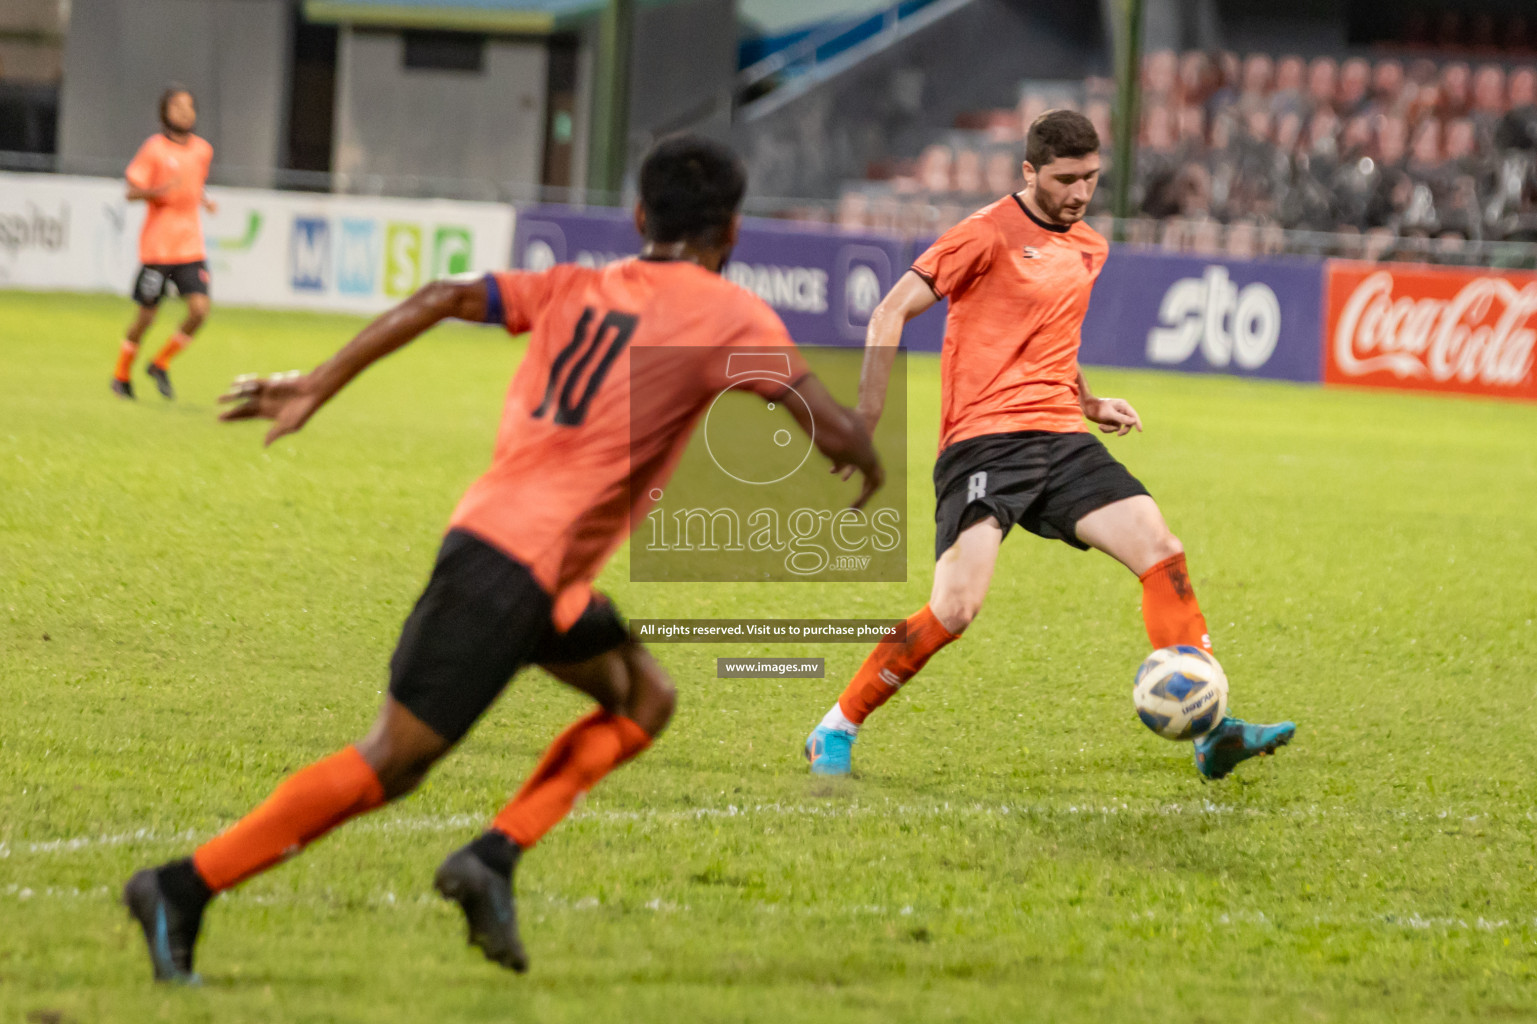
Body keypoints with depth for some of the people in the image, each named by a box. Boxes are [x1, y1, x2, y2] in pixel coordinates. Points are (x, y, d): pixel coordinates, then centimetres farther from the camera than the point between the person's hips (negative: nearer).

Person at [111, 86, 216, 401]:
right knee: (146, 315, 2)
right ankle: (122, 375, 24)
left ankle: (161, 365, 10)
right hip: (157, 246, -4)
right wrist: (160, 190, -26)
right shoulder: (154, 148, -7)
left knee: (199, 309, -11)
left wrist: (204, 200, 7)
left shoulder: (203, 150, 9)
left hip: (191, 246, 4)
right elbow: (132, 191, -8)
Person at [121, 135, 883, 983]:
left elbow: (442, 299, 5)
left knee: (643, 699, 19)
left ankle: (494, 856, 6)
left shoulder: (577, 288, 16)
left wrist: (316, 388, 4)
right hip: (517, 565, -8)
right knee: (393, 761, -5)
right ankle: (183, 889, -8)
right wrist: (866, 465, 19)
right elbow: (834, 431, -5)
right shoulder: (734, 316, 0)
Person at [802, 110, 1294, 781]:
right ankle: (834, 734, -3)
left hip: (1062, 441, 7)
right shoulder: (989, 233, -4)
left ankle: (1210, 733, -7)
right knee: (957, 607, -19)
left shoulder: (1089, 249, 19)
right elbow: (891, 313, -6)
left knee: (1161, 551, -9)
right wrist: (866, 423, -14)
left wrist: (1090, 405, 19)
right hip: (984, 441, -7)